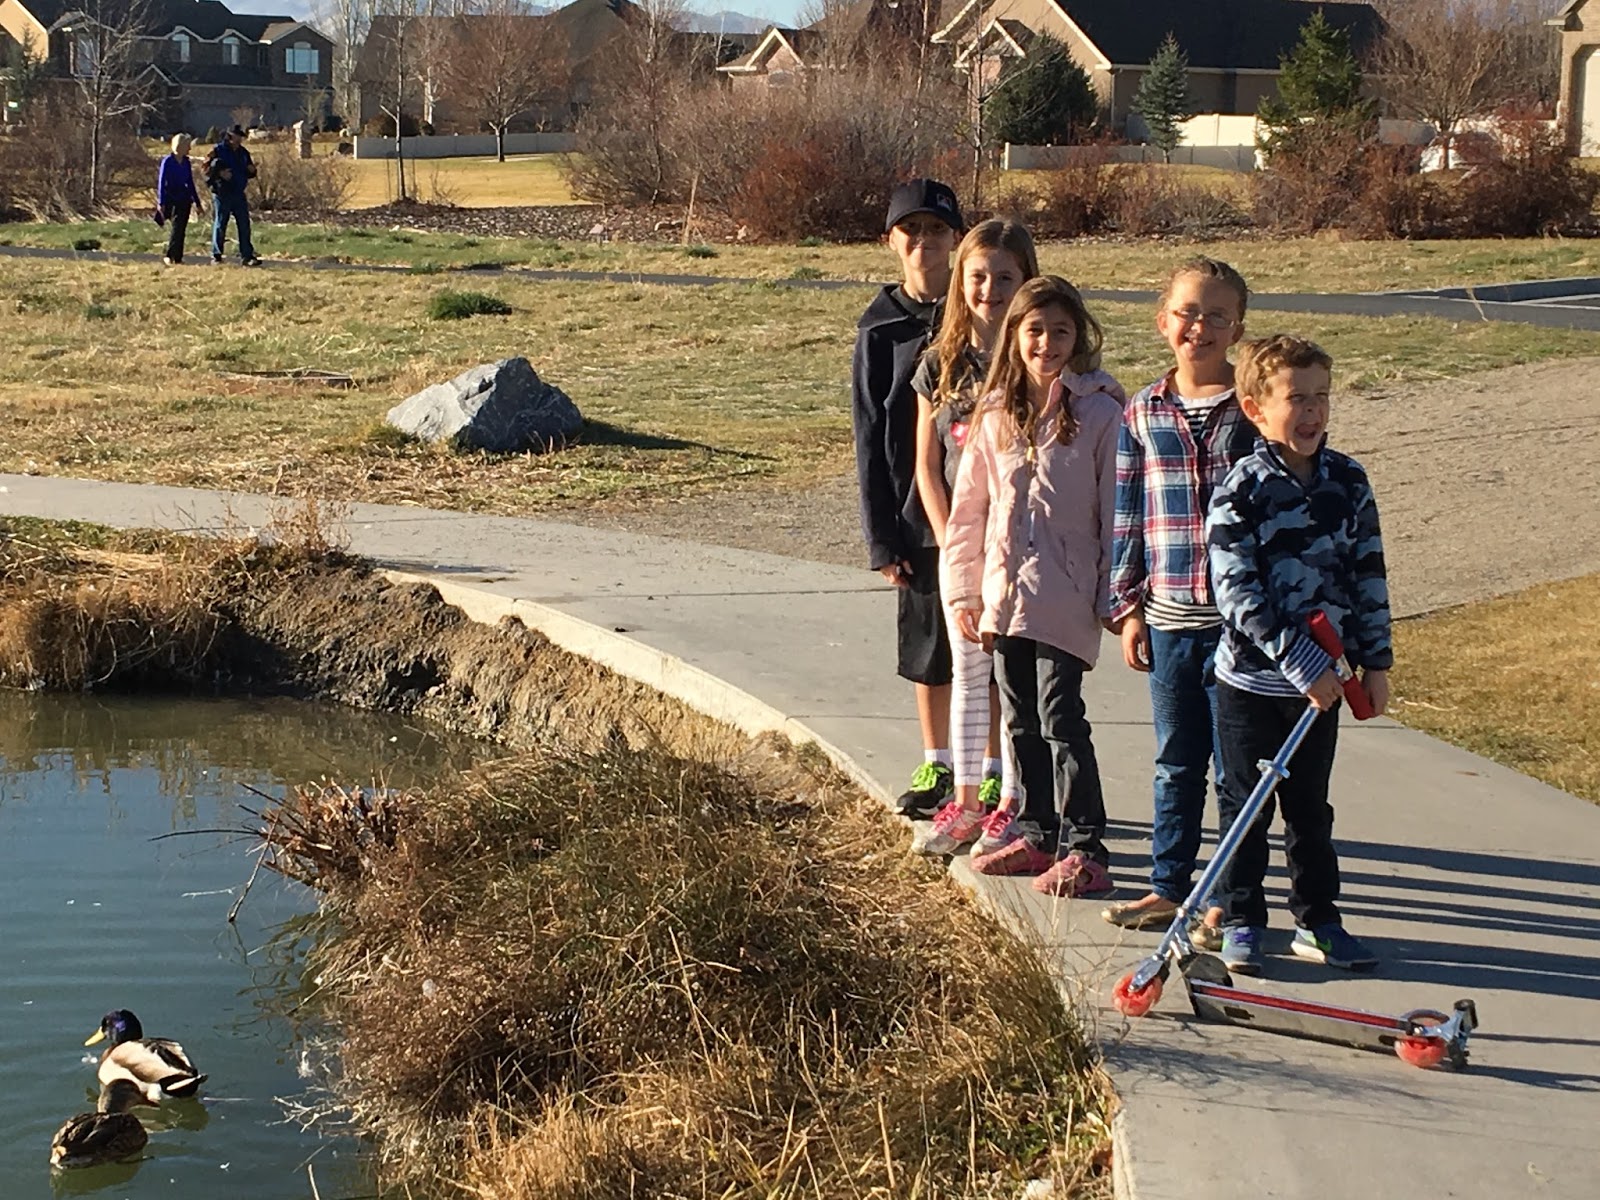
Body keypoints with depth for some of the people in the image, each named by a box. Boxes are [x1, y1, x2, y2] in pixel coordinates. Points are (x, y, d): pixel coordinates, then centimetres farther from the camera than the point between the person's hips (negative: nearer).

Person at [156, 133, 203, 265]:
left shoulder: (186, 162, 11)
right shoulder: (168, 161, -6)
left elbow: (190, 183, 18)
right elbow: (161, 182, -7)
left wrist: (197, 202, 19)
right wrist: (161, 203, -13)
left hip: (185, 200, 6)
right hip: (172, 199, -6)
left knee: (181, 230, 5)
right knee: (176, 227, -16)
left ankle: (178, 258, 8)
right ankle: (169, 256, -14)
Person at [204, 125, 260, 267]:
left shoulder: (243, 153, 14)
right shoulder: (217, 151, -3)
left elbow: (249, 174, 20)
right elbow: (207, 169, -8)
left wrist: (252, 170, -2)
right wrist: (219, 173, -22)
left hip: (238, 194, 5)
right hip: (222, 193, -5)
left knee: (244, 225, 3)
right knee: (219, 224, 0)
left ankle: (247, 256, 6)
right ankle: (216, 255, 7)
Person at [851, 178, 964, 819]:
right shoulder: (880, 329, 2)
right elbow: (870, 440, 3)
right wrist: (882, 537, -2)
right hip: (916, 517, 2)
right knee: (927, 647, 11)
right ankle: (937, 767, 24)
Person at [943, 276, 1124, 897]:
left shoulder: (1100, 413, -7)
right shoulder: (997, 416, 8)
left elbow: (1115, 509, -6)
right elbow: (969, 508, 12)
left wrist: (1113, 596, -8)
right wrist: (964, 592, 9)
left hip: (1064, 598, -6)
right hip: (1006, 591, 6)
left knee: (1059, 717, -8)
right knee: (1021, 720, 14)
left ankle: (1084, 850, -4)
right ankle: (1036, 833, 25)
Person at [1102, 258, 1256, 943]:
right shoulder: (1142, 414, 5)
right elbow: (1126, 516, 9)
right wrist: (1129, 607, 6)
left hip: (1240, 616, -3)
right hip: (1167, 617, 3)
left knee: (1236, 765, 3)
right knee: (1175, 763, 13)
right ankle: (1168, 886, 24)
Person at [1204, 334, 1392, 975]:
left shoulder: (1348, 481, 1)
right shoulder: (1241, 490, -13)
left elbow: (1368, 576, 7)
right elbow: (1237, 593, -18)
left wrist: (1375, 662, 4)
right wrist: (1302, 662, -20)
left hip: (1320, 679, 4)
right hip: (1252, 677, -4)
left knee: (1310, 807, 14)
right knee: (1247, 806, 8)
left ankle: (1317, 921, 24)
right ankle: (1242, 922, 19)